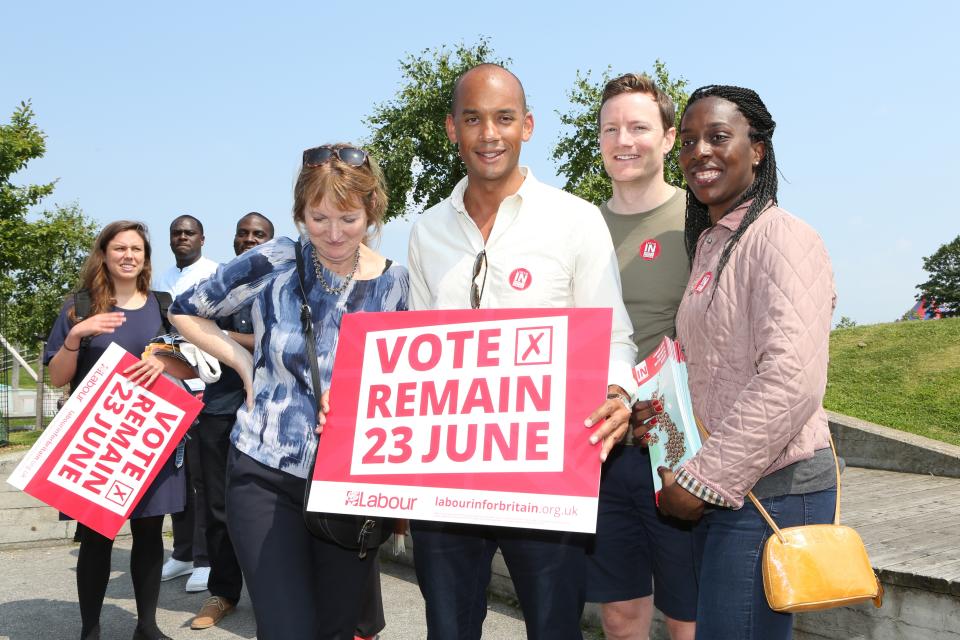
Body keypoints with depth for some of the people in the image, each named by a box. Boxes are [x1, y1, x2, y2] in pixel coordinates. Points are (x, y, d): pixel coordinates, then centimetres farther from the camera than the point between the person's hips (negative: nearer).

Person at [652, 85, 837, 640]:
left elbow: (792, 381, -22)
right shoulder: (710, 244, 15)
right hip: (728, 489, 9)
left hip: (769, 488, -9)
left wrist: (705, 481, -17)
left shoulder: (780, 236, -12)